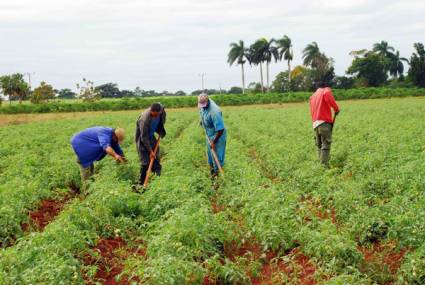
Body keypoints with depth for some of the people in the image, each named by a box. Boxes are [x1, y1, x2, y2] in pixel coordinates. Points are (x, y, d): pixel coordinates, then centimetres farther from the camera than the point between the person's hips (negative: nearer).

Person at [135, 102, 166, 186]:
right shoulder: (145, 118, -37)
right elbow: (144, 137, -29)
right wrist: (150, 150, -26)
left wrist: (161, 132, 7)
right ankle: (141, 183, 1)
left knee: (156, 158, 9)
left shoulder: (162, 109, -19)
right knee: (145, 162, -9)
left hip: (151, 136, 7)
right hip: (142, 138, -6)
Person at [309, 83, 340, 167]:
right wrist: (336, 109, -4)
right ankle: (324, 165, -16)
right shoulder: (326, 91, 4)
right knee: (326, 145, -9)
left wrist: (314, 121, 16)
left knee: (319, 145, 12)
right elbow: (330, 100, -17)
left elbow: (312, 111, 18)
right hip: (324, 122, -7)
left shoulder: (313, 96, 25)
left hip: (315, 124, 7)